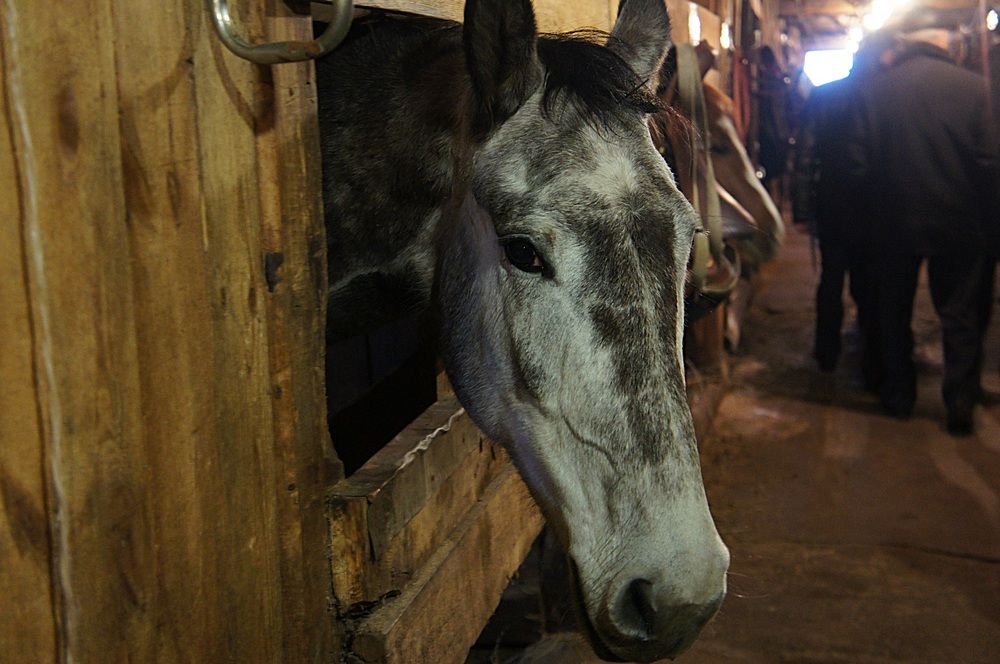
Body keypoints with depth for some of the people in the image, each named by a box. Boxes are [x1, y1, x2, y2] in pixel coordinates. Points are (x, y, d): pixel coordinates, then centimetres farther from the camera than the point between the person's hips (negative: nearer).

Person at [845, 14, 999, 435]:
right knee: (960, 316, 11)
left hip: (893, 222, 1)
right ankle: (960, 407, 13)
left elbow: (859, 163, -6)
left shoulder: (874, 89, -7)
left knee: (894, 311, 17)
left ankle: (898, 396, 26)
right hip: (958, 223, -1)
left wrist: (874, 210, 8)